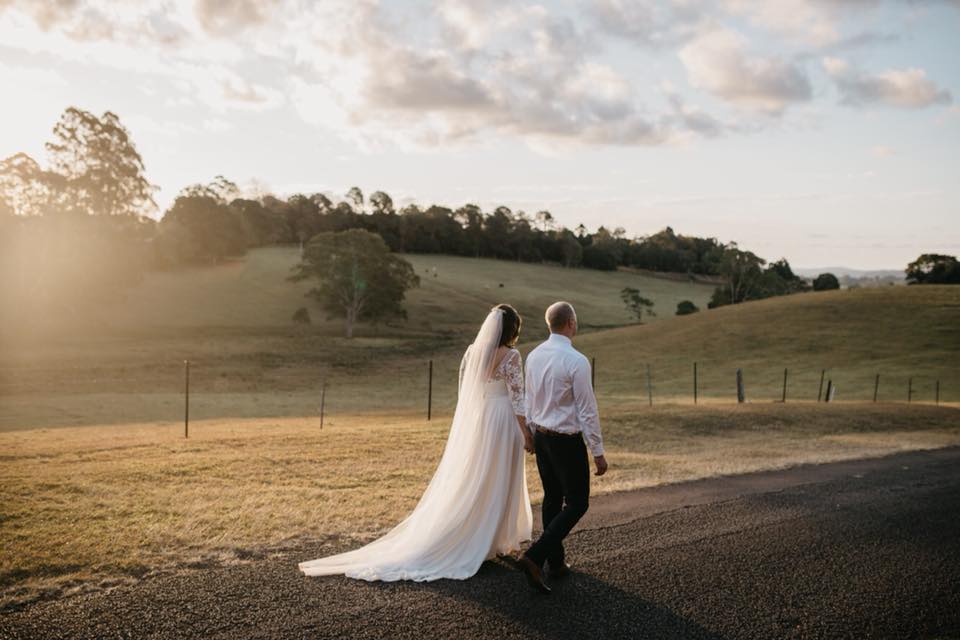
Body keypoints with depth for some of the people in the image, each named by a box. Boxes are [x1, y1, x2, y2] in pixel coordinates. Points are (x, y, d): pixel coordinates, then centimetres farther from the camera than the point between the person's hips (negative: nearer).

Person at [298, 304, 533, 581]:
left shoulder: (472, 352, 6)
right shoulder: (512, 356, -12)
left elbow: (463, 392, 10)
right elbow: (516, 397, -14)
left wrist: (465, 426, 18)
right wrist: (526, 433, -8)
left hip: (472, 420, 6)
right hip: (502, 422, -5)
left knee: (466, 482, 13)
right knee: (499, 484, 6)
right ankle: (498, 542, 15)